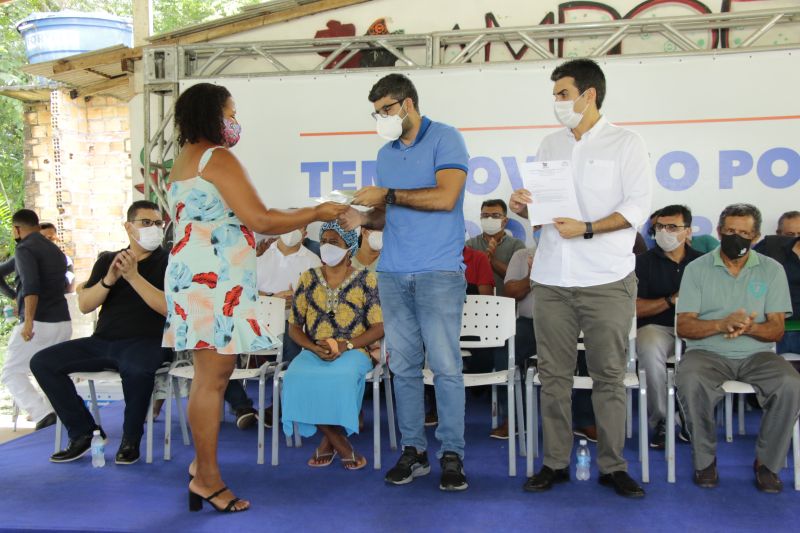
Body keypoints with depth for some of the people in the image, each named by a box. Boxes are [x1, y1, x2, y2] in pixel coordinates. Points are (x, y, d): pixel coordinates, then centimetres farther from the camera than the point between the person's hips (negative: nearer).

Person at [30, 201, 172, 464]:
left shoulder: (168, 262, 2)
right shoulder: (107, 260, 15)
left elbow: (169, 307, -14)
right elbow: (84, 305, 6)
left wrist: (133, 276, -19)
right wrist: (108, 280, -12)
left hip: (146, 341, -5)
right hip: (102, 342, 5)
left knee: (136, 368, -39)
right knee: (42, 362, -9)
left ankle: (131, 439, -13)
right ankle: (84, 432, 1)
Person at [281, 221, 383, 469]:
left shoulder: (366, 279, 4)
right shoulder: (308, 278, 12)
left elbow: (379, 326, -1)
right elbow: (294, 327, 11)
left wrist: (345, 345, -16)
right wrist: (314, 347, -10)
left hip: (353, 352, -2)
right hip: (313, 351, 3)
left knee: (340, 377, -37)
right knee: (296, 379, -30)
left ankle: (329, 440, -8)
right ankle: (341, 444, -11)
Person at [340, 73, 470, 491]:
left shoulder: (445, 139, -1)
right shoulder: (386, 154, 19)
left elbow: (445, 197, -14)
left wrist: (388, 194, -8)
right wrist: (363, 218, 0)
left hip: (439, 272, -6)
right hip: (392, 273, 6)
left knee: (445, 365, -4)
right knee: (403, 365, 7)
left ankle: (452, 455, 7)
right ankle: (413, 450, 17)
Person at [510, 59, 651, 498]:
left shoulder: (625, 143, 2)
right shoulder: (550, 145, 16)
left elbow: (638, 206, -7)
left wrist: (586, 228, -19)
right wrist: (523, 205, -5)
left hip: (606, 280, -4)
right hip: (551, 278, 4)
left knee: (609, 376, 2)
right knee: (553, 375, 7)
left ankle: (613, 466, 14)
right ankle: (555, 462, 17)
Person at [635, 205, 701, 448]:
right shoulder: (644, 261, 8)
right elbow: (637, 308, 1)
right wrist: (671, 300, -10)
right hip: (656, 327, -2)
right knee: (650, 350, -36)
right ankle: (660, 421, -17)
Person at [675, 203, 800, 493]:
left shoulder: (772, 270, 9)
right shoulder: (697, 268, 5)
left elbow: (777, 329, 3)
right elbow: (684, 327, -2)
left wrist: (748, 328, -19)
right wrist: (723, 324, -19)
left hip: (757, 353, 2)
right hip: (707, 352, -1)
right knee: (690, 382, -34)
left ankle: (767, 462, -8)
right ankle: (705, 459, -11)